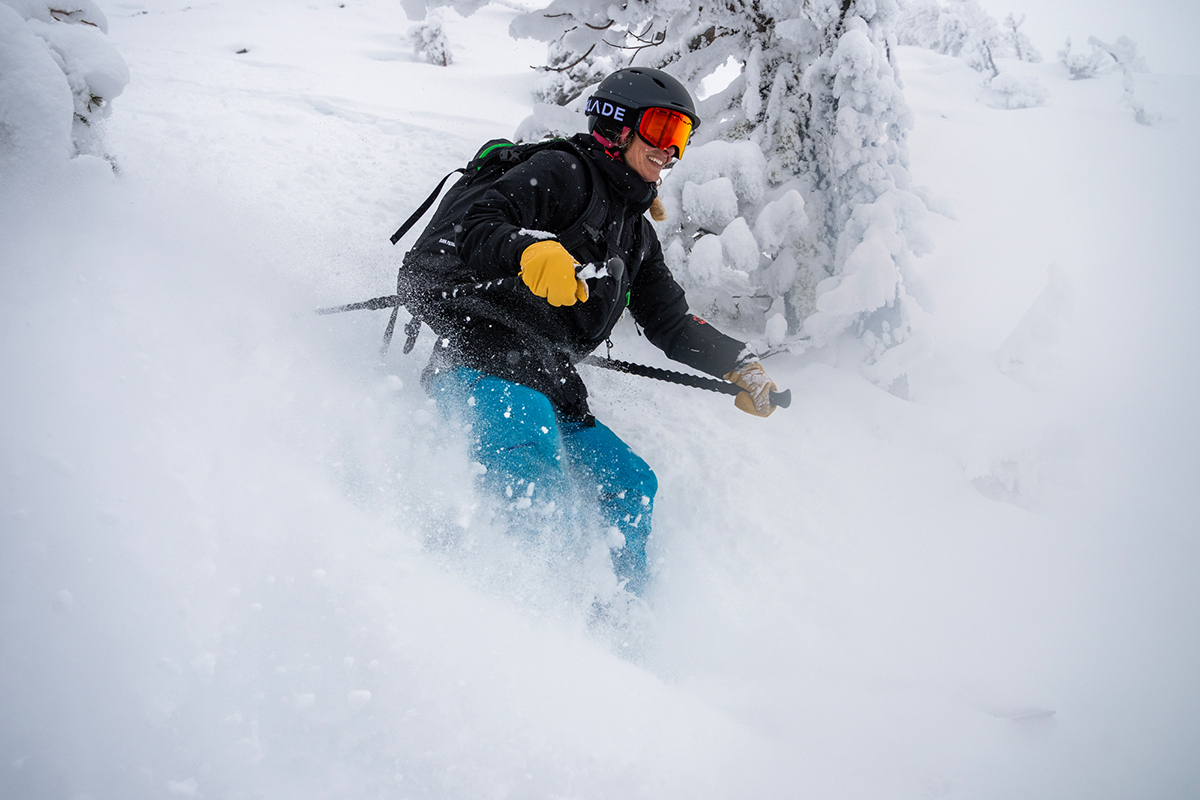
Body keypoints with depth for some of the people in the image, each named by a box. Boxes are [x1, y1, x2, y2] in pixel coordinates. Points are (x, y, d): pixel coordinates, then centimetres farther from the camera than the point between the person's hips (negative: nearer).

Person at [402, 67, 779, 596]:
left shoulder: (637, 233, 26)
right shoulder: (563, 173, -1)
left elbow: (670, 321, 29)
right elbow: (463, 223, -13)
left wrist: (738, 366, 20)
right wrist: (529, 249, -33)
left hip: (548, 387, 9)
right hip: (484, 361, -9)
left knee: (630, 483, 9)